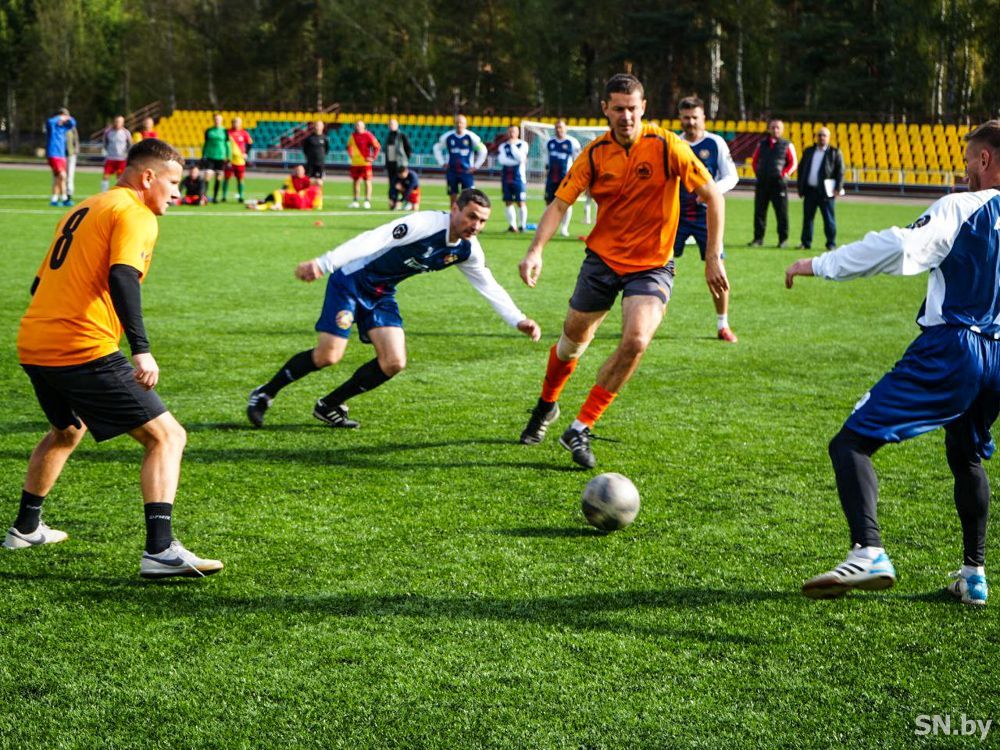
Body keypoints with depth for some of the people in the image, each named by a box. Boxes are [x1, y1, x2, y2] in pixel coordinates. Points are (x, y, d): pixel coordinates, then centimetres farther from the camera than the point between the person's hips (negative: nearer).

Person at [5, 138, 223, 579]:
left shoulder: (81, 211, 23)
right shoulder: (135, 214, -4)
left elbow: (40, 283, 27)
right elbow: (121, 277, -21)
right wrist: (141, 350, -28)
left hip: (32, 345, 9)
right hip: (84, 350, -9)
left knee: (66, 430, 35)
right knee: (166, 436, -6)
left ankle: (25, 528, 45)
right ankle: (160, 550, -19)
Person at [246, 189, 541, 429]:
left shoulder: (468, 250, -3)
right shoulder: (426, 223, -28)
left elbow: (491, 288, 10)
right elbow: (373, 240, -36)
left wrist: (519, 321, 1)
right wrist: (322, 264, -45)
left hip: (382, 295, 8)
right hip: (351, 280, -7)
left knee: (394, 363, -6)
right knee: (328, 355, -15)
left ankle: (329, 406, 11)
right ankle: (265, 393, 8)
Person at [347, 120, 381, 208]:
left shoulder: (368, 135, -9)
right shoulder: (353, 135, 9)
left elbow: (377, 146, -8)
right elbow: (349, 146, 25)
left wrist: (373, 157, -13)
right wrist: (350, 154, 10)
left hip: (365, 162, -6)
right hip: (355, 163, 6)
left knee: (367, 181, -3)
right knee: (356, 181, 10)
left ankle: (367, 201, -2)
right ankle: (356, 200, 17)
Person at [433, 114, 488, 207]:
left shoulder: (471, 137, -5)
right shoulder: (448, 136, 0)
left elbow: (483, 150, 4)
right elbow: (437, 148, 14)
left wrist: (476, 166, 0)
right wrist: (442, 163, 6)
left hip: (466, 171, -2)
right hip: (451, 171, 2)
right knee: (453, 198, 6)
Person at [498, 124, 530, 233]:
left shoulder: (523, 144, 2)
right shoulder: (503, 146, 10)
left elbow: (521, 157, -13)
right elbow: (501, 159, -6)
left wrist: (513, 145, -10)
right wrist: (516, 162, -12)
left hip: (519, 177, -3)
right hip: (506, 177, 3)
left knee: (521, 202, -5)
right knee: (509, 202, 4)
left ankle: (523, 225, 2)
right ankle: (512, 225, 10)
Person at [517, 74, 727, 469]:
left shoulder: (666, 146, -14)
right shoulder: (595, 153, -5)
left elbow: (713, 196, -10)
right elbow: (560, 203, -4)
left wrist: (713, 258, -13)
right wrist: (535, 251, -20)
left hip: (652, 266, -2)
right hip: (602, 258, 3)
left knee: (636, 341, -24)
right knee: (573, 339, 13)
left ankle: (580, 429, -10)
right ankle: (546, 405, 45)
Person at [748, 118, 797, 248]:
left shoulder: (787, 145, 2)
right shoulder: (762, 144, 11)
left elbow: (793, 163, 3)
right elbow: (755, 160, 19)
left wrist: (784, 173, -8)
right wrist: (758, 173, 6)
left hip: (778, 182, -3)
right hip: (762, 182, 3)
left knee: (781, 212, 0)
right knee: (759, 211, 3)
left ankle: (783, 239, 7)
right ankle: (758, 238, 9)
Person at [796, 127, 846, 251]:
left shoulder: (835, 152, 2)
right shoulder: (808, 151, 14)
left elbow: (840, 171, -2)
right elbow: (801, 170, 16)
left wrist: (838, 189, -10)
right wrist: (800, 187, 9)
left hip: (825, 191, -4)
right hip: (810, 190, 4)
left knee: (828, 219, -1)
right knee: (807, 217, 5)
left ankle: (831, 244, 4)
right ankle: (806, 243, 11)